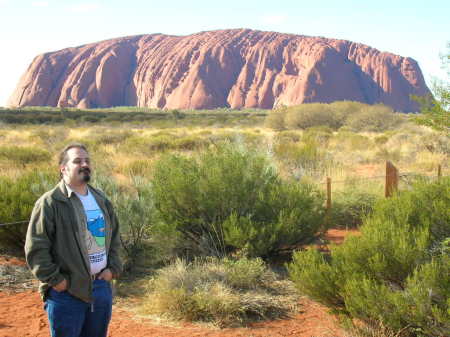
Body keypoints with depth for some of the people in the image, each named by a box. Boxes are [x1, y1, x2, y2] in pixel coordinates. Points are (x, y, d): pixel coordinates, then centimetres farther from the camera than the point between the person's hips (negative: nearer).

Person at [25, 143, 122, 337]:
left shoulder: (101, 200, 11)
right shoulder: (49, 203, -11)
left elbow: (114, 237, 20)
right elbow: (36, 249, -13)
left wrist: (113, 268, 8)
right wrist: (56, 280, -15)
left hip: (102, 286, 6)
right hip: (67, 292, -6)